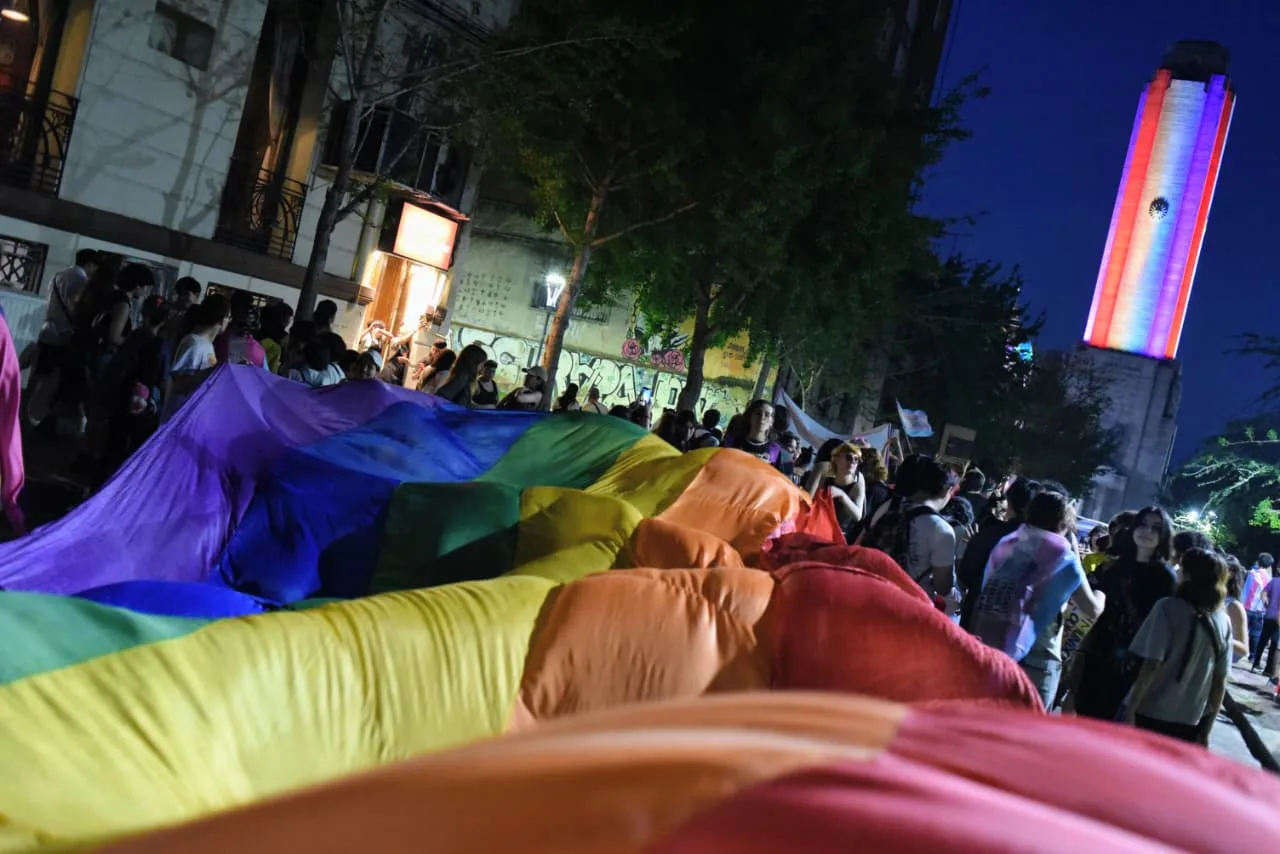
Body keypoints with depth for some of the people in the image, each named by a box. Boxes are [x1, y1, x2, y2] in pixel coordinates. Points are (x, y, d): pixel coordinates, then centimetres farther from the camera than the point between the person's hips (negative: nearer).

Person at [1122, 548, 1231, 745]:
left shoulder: (1169, 608, -10)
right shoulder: (1223, 622, 4)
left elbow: (1151, 665, -15)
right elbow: (1220, 682, 6)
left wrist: (1131, 708, -8)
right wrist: (1206, 730, 13)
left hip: (1149, 714, -4)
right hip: (1189, 722, 4)